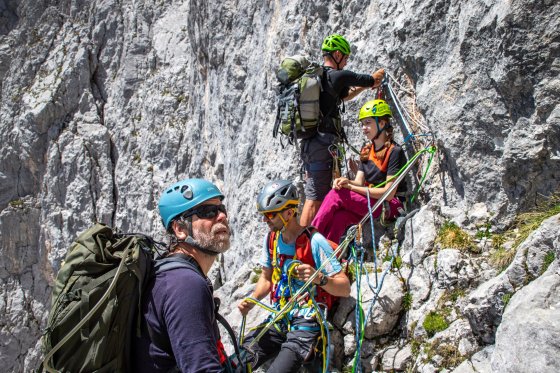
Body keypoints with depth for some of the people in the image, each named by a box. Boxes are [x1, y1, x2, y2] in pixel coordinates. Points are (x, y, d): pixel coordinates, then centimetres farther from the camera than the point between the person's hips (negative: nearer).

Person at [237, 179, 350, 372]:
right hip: (278, 320, 6)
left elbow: (345, 289, -13)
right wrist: (252, 300, -2)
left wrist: (319, 278, -32)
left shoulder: (314, 242, -16)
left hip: (306, 324, -5)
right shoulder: (271, 239, 2)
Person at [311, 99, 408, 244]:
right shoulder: (366, 151, 14)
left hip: (391, 206, -6)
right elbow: (359, 182, 6)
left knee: (336, 195, -24)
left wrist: (351, 187, -18)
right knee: (338, 217, -28)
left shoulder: (394, 152, -10)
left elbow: (388, 193, -17)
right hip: (369, 203, 6)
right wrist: (346, 181, -19)